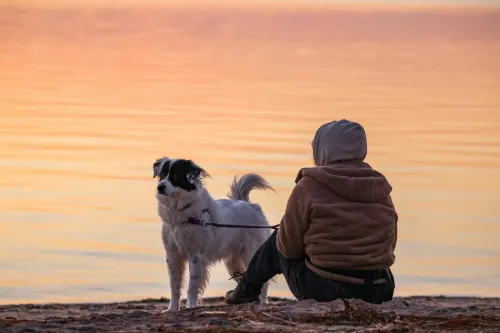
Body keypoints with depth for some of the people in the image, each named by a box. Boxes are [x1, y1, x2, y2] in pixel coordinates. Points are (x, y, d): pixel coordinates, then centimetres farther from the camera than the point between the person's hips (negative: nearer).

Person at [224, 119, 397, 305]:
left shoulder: (310, 186, -8)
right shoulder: (381, 188, 6)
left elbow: (289, 246, -3)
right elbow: (390, 243, 12)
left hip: (323, 290, -4)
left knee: (277, 243, 24)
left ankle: (247, 290, 44)